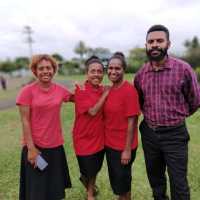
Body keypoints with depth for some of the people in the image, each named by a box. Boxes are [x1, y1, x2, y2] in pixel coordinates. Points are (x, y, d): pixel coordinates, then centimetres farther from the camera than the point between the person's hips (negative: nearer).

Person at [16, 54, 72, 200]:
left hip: (56, 146, 4)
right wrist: (31, 147, -13)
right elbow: (25, 121, -11)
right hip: (35, 147, -3)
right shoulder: (27, 91, -11)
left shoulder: (60, 90, 0)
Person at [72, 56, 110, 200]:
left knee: (96, 168, 23)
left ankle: (90, 185, 54)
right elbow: (93, 111, -24)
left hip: (100, 137, 5)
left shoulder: (104, 90, 1)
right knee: (88, 170, 12)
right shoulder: (81, 90, -17)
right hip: (85, 138, -5)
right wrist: (105, 94, -18)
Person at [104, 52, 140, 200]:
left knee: (122, 181, 13)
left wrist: (127, 150, -17)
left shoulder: (129, 90, -18)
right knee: (115, 180, 22)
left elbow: (132, 122, -18)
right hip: (109, 144, 6)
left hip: (123, 147, -6)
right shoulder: (109, 90, 2)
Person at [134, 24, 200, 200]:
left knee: (178, 183, 5)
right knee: (155, 178, 20)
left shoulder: (183, 69, -12)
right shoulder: (141, 74, -1)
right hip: (149, 133, 4)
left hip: (175, 134, -3)